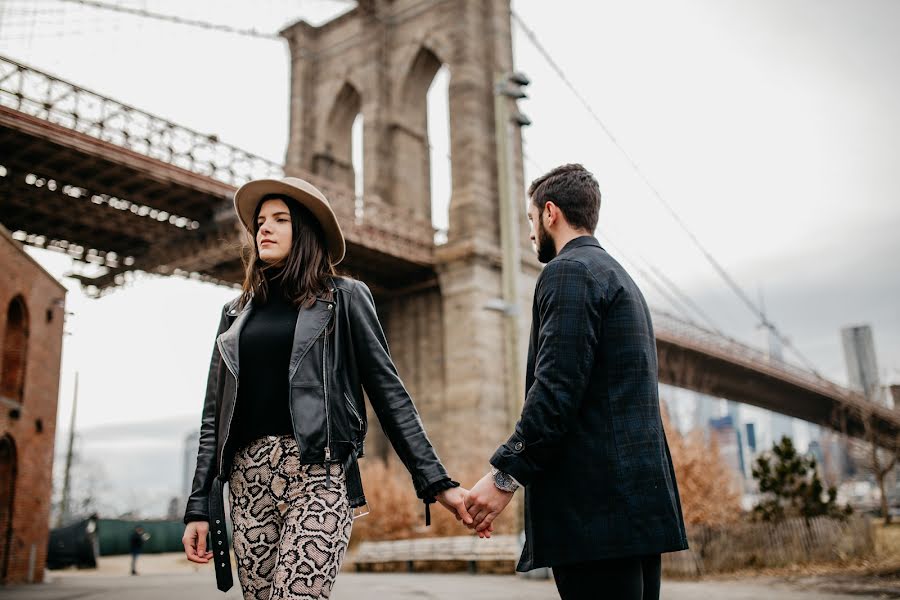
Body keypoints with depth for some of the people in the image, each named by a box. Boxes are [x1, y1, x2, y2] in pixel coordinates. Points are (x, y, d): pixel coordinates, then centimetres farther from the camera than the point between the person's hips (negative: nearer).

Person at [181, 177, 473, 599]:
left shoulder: (343, 298, 7)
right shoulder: (237, 312, 17)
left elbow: (388, 392, 2)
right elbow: (215, 417, 15)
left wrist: (435, 481, -5)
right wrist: (199, 505, 9)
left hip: (319, 474, -4)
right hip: (249, 479, 4)